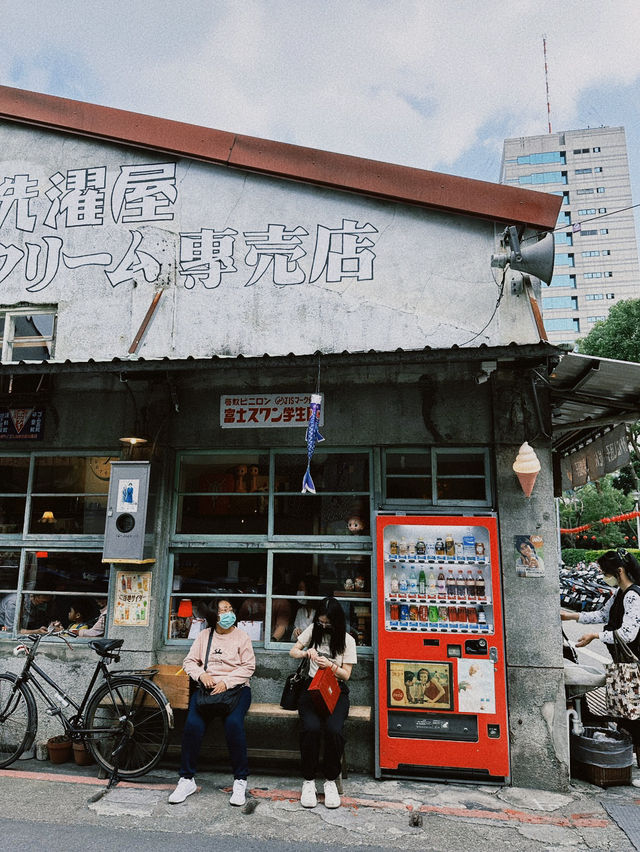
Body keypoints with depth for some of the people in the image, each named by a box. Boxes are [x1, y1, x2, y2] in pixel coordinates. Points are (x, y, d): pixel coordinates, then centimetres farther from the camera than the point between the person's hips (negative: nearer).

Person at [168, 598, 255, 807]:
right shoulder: (204, 635, 13)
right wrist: (202, 675, -9)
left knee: (234, 723, -30)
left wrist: (227, 682, -13)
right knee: (193, 724, -24)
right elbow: (189, 661, 10)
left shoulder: (241, 636, 6)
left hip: (235, 687, -2)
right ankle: (187, 779, -8)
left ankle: (240, 781, -15)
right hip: (207, 686, 2)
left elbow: (248, 667, -1)